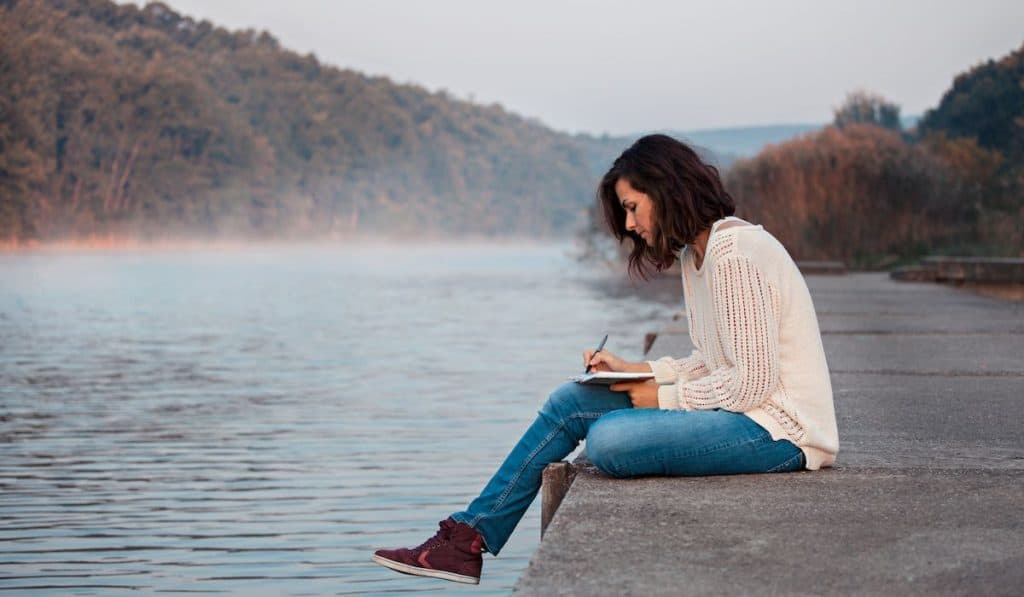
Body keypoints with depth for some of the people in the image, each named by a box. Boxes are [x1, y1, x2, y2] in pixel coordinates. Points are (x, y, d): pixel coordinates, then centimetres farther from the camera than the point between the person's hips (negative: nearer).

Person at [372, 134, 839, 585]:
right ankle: (468, 538, 5)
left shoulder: (734, 254, -18)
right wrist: (634, 370, 4)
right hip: (748, 409, 10)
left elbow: (752, 381, -22)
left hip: (776, 428, -10)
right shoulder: (695, 255, 13)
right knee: (570, 403, 3)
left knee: (608, 440, -29)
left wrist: (664, 397, -11)